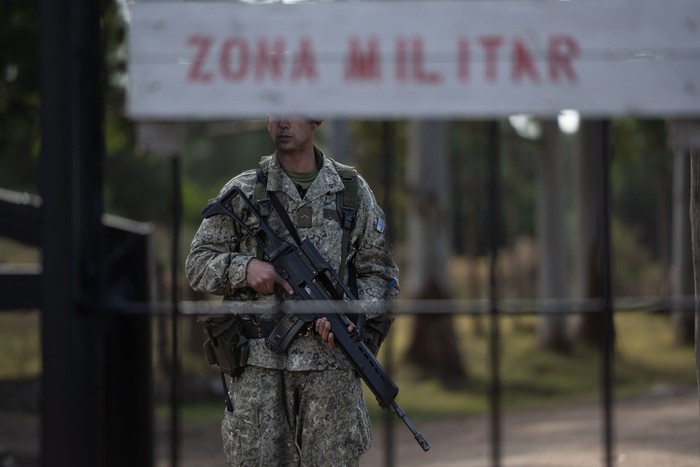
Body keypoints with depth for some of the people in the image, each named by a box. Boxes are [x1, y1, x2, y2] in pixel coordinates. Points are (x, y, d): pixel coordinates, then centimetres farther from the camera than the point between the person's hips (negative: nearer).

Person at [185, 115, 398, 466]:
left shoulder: (353, 191, 8)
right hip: (259, 363, 0)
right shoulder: (241, 192, 6)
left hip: (330, 362, 0)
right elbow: (197, 265, 7)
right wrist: (244, 268, -13)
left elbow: (379, 274, 9)